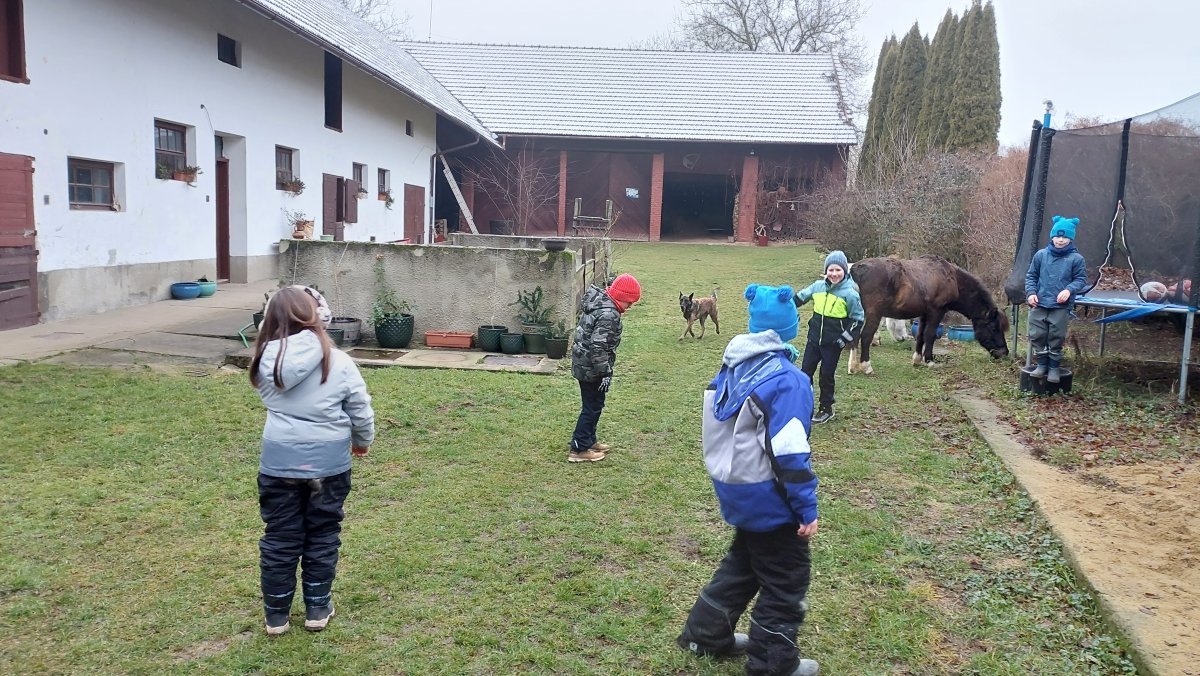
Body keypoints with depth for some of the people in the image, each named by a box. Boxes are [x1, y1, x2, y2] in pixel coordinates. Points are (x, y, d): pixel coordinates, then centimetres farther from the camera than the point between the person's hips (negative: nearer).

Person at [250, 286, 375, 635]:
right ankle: (318, 609, 26)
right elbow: (361, 410, -3)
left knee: (279, 538, 14)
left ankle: (276, 615, 25)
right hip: (328, 463, -1)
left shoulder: (266, 360, -6)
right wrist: (363, 441, 15)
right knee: (322, 536, 14)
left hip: (279, 462, 1)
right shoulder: (338, 362, -11)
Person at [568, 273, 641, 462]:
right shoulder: (609, 314, -25)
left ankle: (589, 441, 34)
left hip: (583, 363, 10)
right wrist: (606, 373, -22)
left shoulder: (598, 301, 6)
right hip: (591, 368, -10)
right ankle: (578, 449, 9)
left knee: (592, 405, 21)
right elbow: (598, 347, -29)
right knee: (592, 407, 2)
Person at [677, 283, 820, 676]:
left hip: (732, 486, 8)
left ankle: (707, 635, 35)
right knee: (787, 577, 10)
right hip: (767, 495, -8)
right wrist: (807, 508, -17)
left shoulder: (733, 366, 2)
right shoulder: (787, 379, -22)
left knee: (744, 561, 26)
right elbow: (789, 453, -24)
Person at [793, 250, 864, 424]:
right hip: (814, 338, 4)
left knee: (826, 375, 6)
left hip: (833, 343, -4)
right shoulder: (818, 286, -3)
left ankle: (826, 409, 24)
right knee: (805, 371, 8)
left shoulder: (850, 293, -14)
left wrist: (846, 338, -13)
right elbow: (800, 297, 13)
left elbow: (858, 319, -8)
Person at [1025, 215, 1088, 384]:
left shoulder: (1076, 258, -1)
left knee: (1056, 338, 0)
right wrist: (1031, 292, -4)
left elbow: (1081, 280, 1)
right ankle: (1042, 365, 18)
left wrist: (1069, 290, -17)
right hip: (1039, 305, 2)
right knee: (1037, 335, 3)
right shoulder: (1041, 255, 5)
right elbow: (1031, 276, 11)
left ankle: (1054, 368, 14)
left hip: (1061, 307, -2)